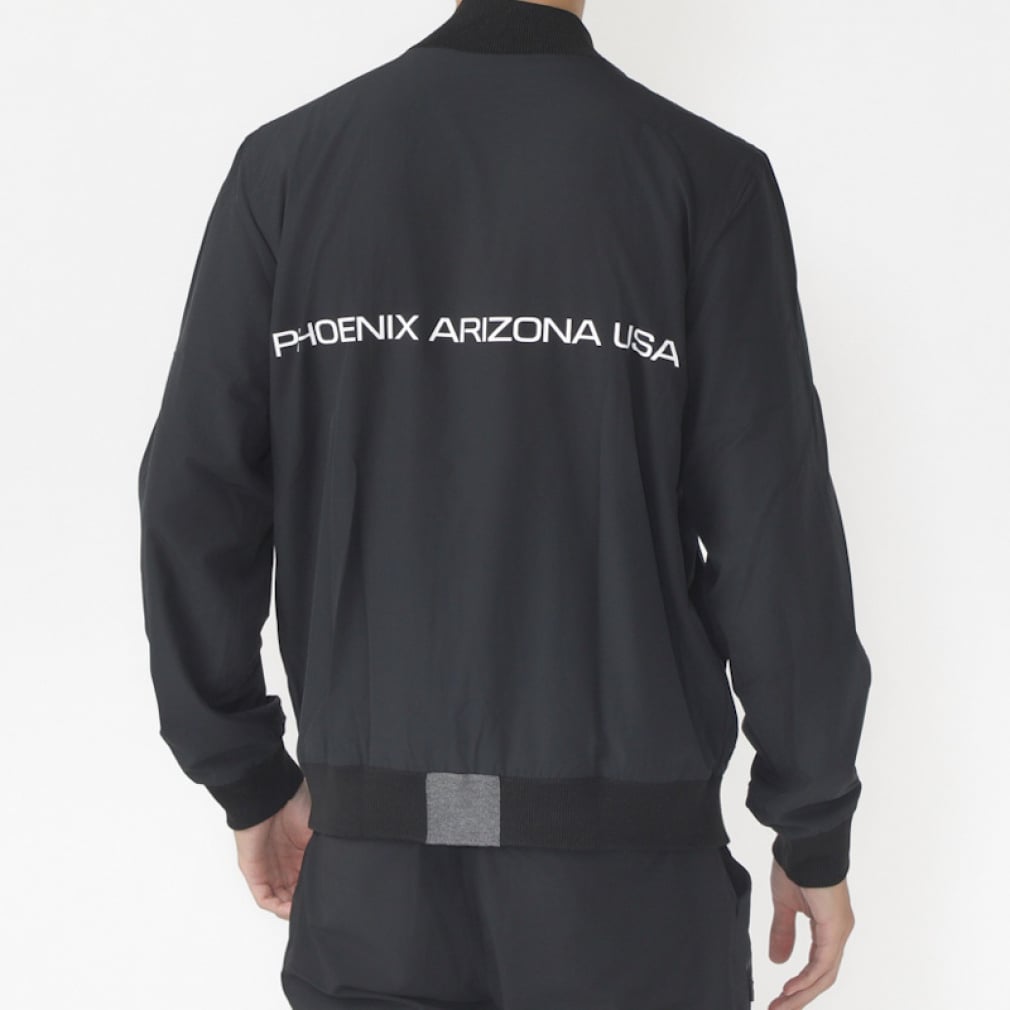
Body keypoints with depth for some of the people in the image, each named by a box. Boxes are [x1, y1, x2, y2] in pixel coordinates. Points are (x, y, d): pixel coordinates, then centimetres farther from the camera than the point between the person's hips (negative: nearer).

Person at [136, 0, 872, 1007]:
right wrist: (817, 829, 3)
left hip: (374, 856, 3)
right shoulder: (703, 174, -6)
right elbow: (775, 534, -9)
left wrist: (251, 778, 11)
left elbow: (196, 500, -1)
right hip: (628, 851, -2)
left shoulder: (286, 163, 0)